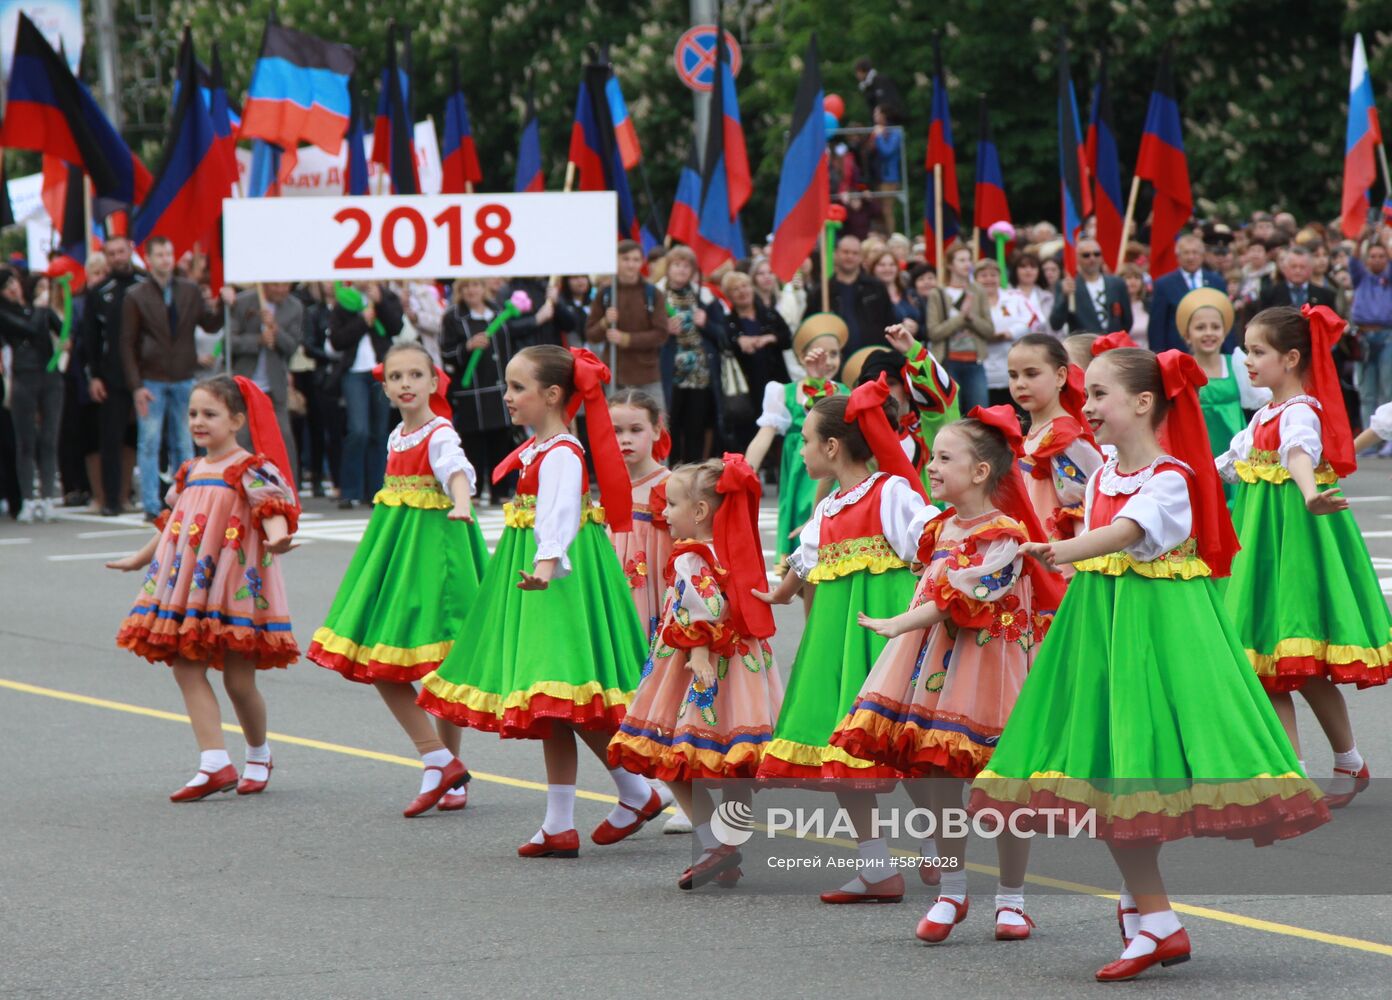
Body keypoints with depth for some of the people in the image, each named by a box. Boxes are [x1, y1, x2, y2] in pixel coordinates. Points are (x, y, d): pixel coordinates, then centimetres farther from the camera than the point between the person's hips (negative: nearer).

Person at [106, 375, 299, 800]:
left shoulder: (251, 469, -6)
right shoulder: (190, 472, 16)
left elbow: (273, 507, -22)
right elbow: (172, 523, 29)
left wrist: (277, 536, -44)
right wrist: (140, 559, 41)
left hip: (235, 585, -7)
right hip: (189, 585, 7)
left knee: (237, 679, -3)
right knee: (187, 669, -5)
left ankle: (258, 756, 21)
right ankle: (215, 763, -9)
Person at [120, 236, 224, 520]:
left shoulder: (190, 291, 7)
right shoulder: (136, 296, -2)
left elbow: (210, 324, 3)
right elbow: (127, 344, -3)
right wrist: (136, 386, -11)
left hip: (183, 379, 3)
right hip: (151, 381, -3)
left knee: (184, 445, 7)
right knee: (149, 443, -4)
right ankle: (151, 506, -1)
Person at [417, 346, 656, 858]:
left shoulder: (561, 454, -16)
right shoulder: (535, 450, 14)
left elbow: (560, 513, -32)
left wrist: (548, 561, -47)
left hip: (566, 582, -10)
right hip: (537, 577, 10)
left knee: (563, 693, -12)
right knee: (553, 706, 9)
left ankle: (637, 793, 5)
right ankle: (559, 825, 10)